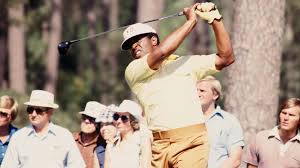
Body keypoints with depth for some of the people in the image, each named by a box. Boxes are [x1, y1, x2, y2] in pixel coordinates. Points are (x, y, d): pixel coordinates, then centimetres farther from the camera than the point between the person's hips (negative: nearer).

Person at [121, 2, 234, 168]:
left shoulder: (185, 63, 17)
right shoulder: (132, 71, 9)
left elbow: (226, 58, 15)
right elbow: (160, 52, -7)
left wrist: (215, 20, 6)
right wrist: (191, 21, 1)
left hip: (190, 142, -1)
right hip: (158, 146, 1)